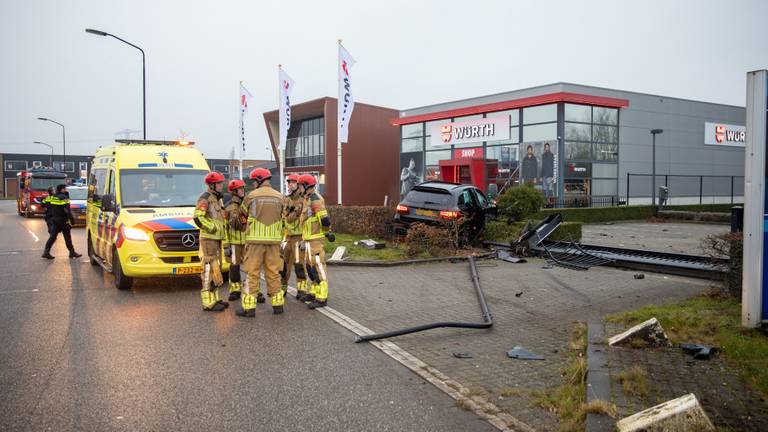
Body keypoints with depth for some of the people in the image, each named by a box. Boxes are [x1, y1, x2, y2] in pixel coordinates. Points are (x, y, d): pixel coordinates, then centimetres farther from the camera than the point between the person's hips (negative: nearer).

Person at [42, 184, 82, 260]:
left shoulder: (53, 197, 10)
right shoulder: (64, 198, -14)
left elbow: (48, 209, 15)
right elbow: (67, 210, -20)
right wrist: (72, 219, -18)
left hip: (54, 219, 7)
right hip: (63, 220, -7)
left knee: (53, 236, 7)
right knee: (67, 236, 2)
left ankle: (46, 252, -2)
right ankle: (72, 252, 10)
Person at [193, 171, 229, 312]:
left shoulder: (217, 199, 18)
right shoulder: (205, 198, -11)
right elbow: (198, 217, -22)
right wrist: (213, 228, -19)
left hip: (216, 239, 10)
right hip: (208, 239, -10)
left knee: (216, 269, 13)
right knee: (209, 270, -9)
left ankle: (214, 298, 22)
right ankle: (208, 302, -7)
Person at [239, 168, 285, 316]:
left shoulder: (251, 196, -4)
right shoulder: (279, 197, 5)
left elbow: (244, 213, 10)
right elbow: (282, 217, 11)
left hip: (255, 239, -3)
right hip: (274, 240, 3)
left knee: (252, 273, 1)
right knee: (273, 273, 11)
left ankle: (249, 307, 2)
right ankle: (278, 304, 15)